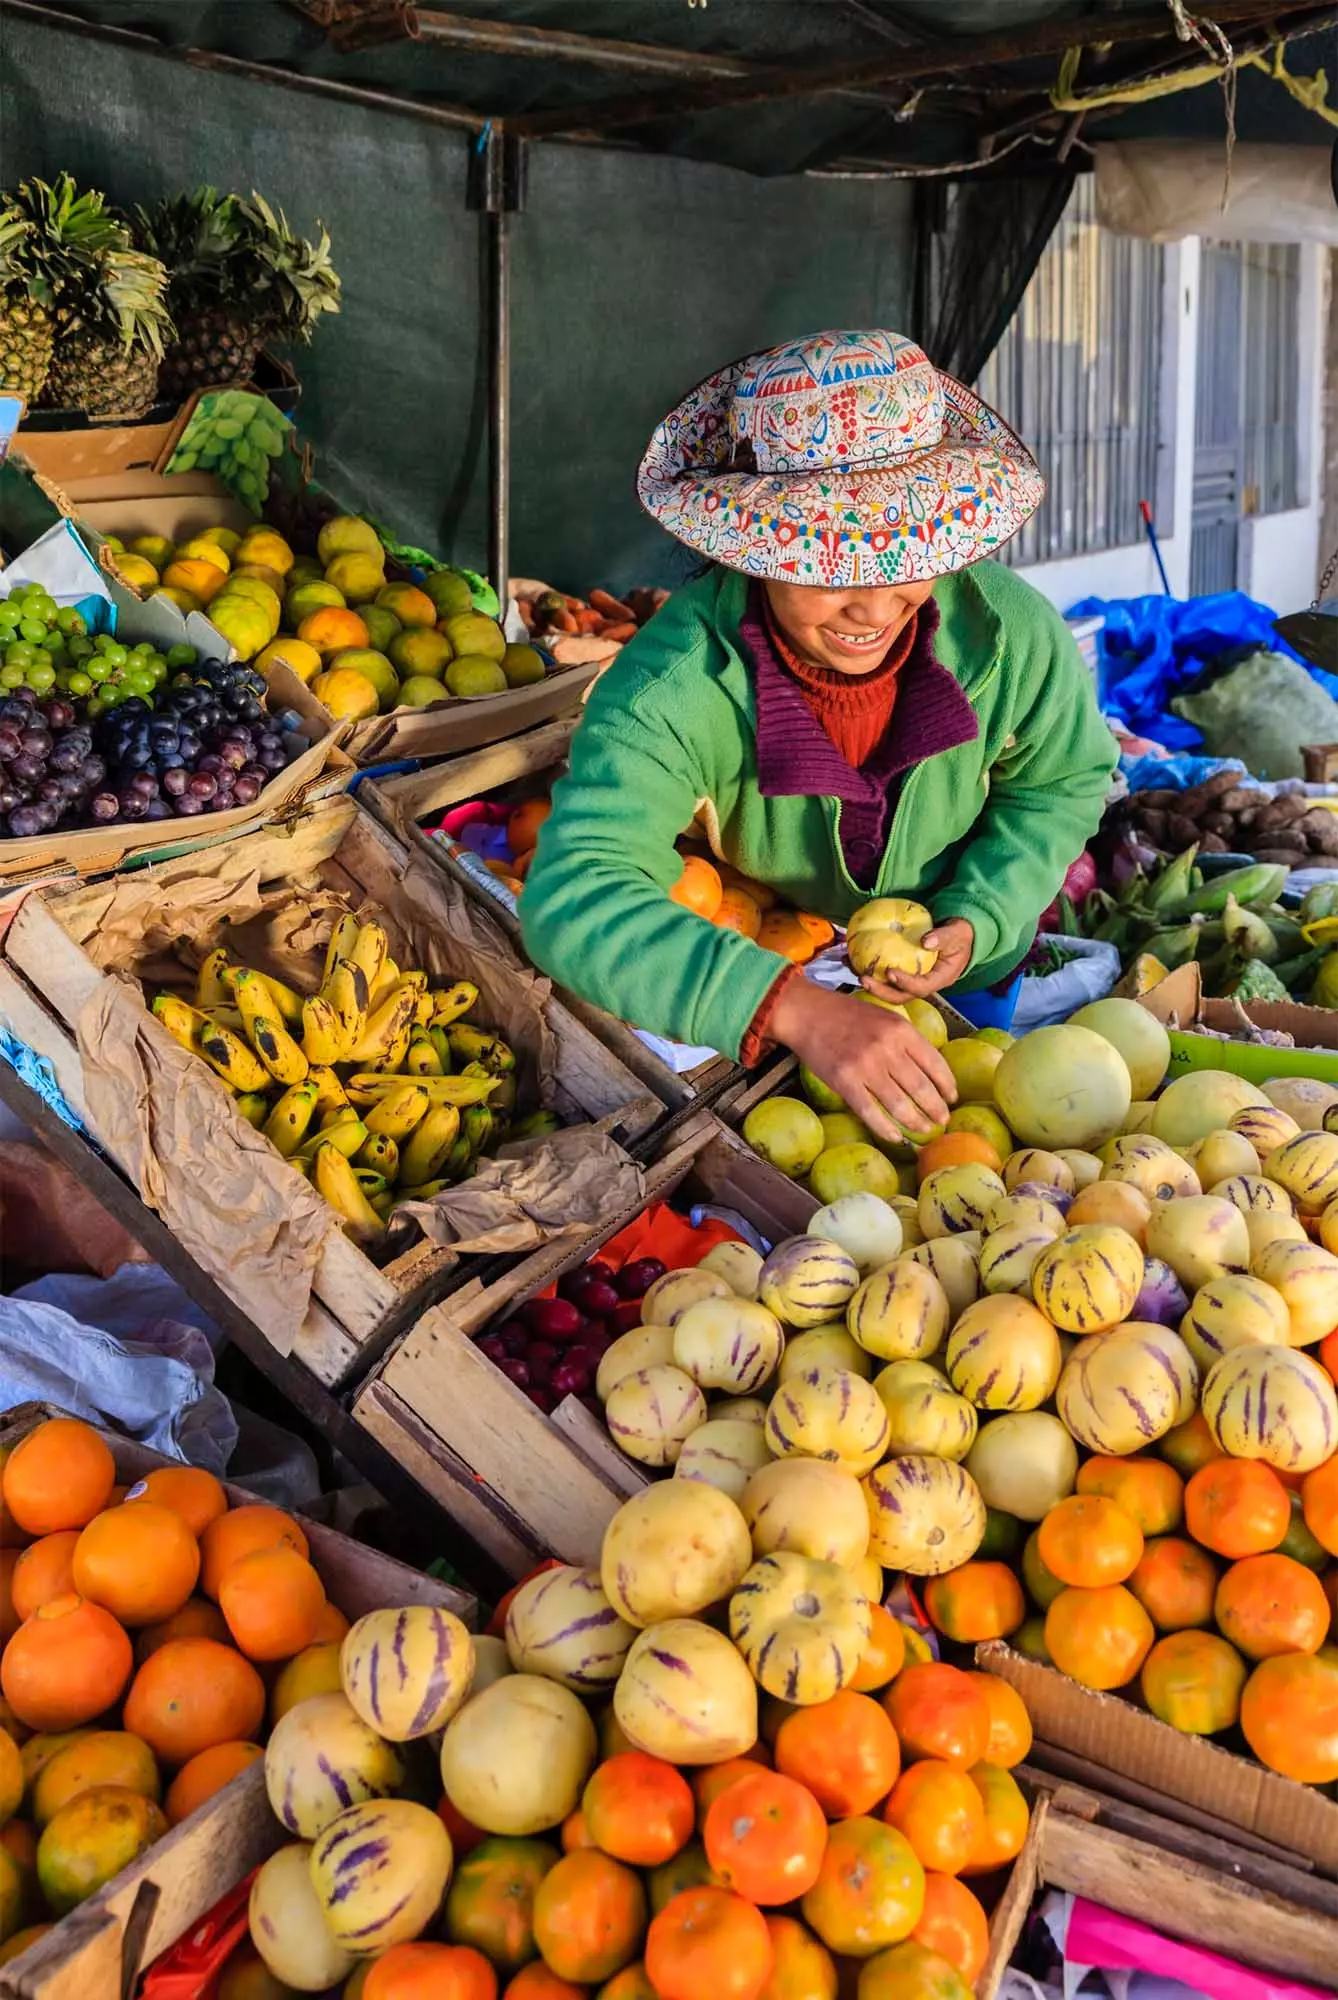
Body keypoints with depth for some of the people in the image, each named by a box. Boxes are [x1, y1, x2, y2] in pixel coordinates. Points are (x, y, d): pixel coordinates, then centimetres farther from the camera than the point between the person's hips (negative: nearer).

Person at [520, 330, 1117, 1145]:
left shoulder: (1012, 634, -28)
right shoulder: (676, 688, -39)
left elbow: (1063, 783, -7)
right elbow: (572, 897, -49)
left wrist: (976, 923, -24)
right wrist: (797, 1008, -60)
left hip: (974, 984, 2)